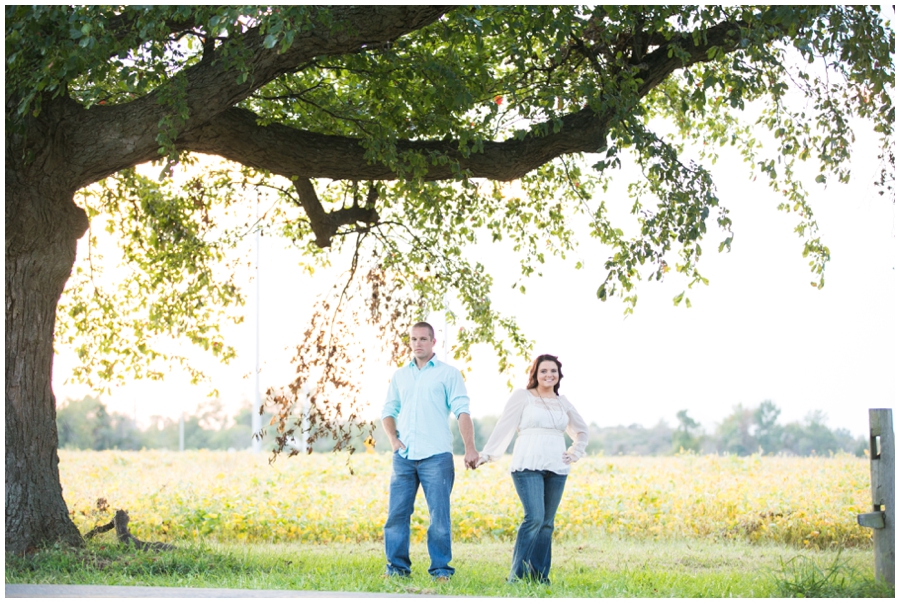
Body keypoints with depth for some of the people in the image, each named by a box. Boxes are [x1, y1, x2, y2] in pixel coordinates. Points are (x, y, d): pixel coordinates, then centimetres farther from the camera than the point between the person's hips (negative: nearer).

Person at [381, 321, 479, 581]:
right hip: (404, 457, 4)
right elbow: (388, 411, 20)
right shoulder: (400, 375, 15)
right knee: (397, 513, 2)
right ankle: (397, 567, 9)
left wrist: (470, 448, -14)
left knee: (439, 515, -3)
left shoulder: (448, 374, 3)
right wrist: (393, 440, 2)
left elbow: (462, 412, -5)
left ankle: (441, 570, 2)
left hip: (436, 456, -4)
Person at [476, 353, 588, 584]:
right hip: (528, 466, -5)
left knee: (547, 524, 3)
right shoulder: (522, 396, 3)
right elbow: (504, 427, 1)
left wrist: (575, 453, 16)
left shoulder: (563, 402, 17)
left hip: (556, 469, 5)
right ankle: (516, 575, -12)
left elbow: (581, 430, 31)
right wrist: (487, 454, -6)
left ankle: (539, 576, 9)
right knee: (534, 518, -18)